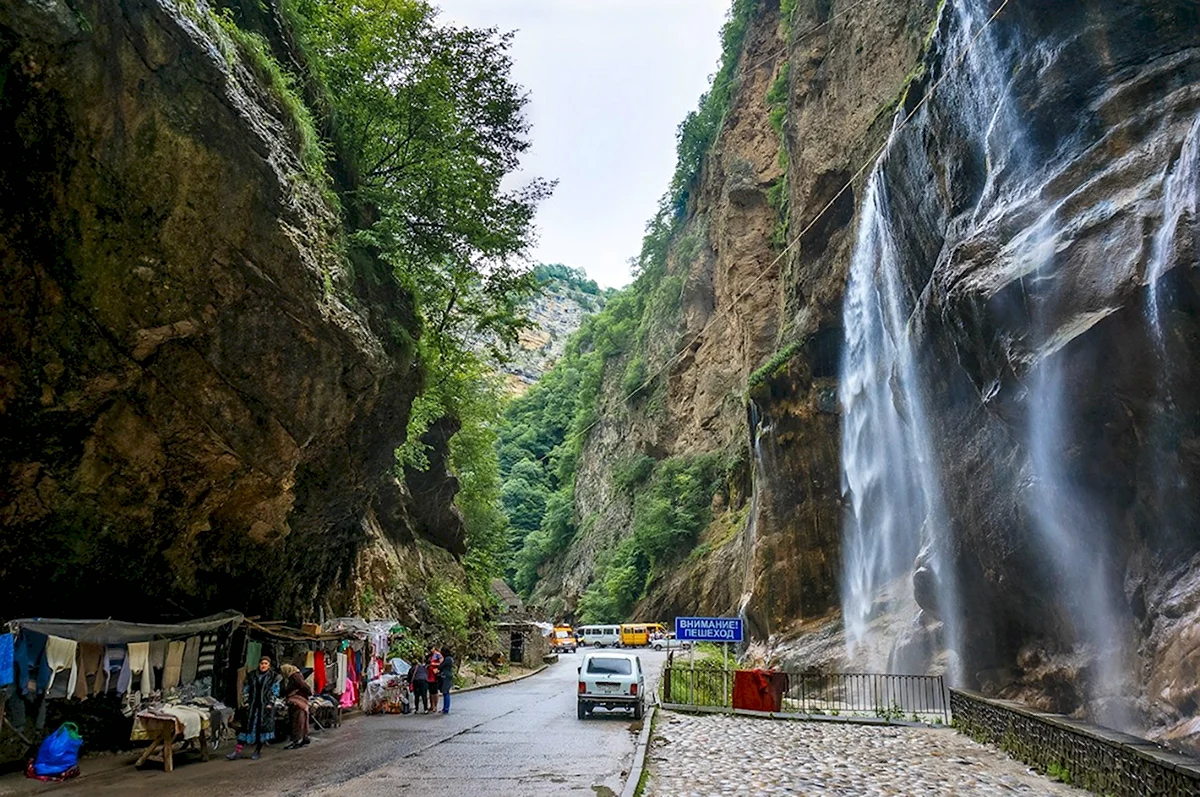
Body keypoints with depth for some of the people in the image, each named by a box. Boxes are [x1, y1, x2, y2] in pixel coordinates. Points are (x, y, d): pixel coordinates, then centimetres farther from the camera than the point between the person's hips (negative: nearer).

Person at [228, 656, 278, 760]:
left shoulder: (273, 677, 3)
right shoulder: (251, 676, 10)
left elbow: (275, 692, 1)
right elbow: (245, 689, 13)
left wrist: (270, 704, -9)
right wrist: (246, 702, 2)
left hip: (265, 706, -2)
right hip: (252, 705, 2)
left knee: (262, 727, -1)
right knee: (246, 726, 0)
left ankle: (258, 751, 10)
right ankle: (238, 751, 2)